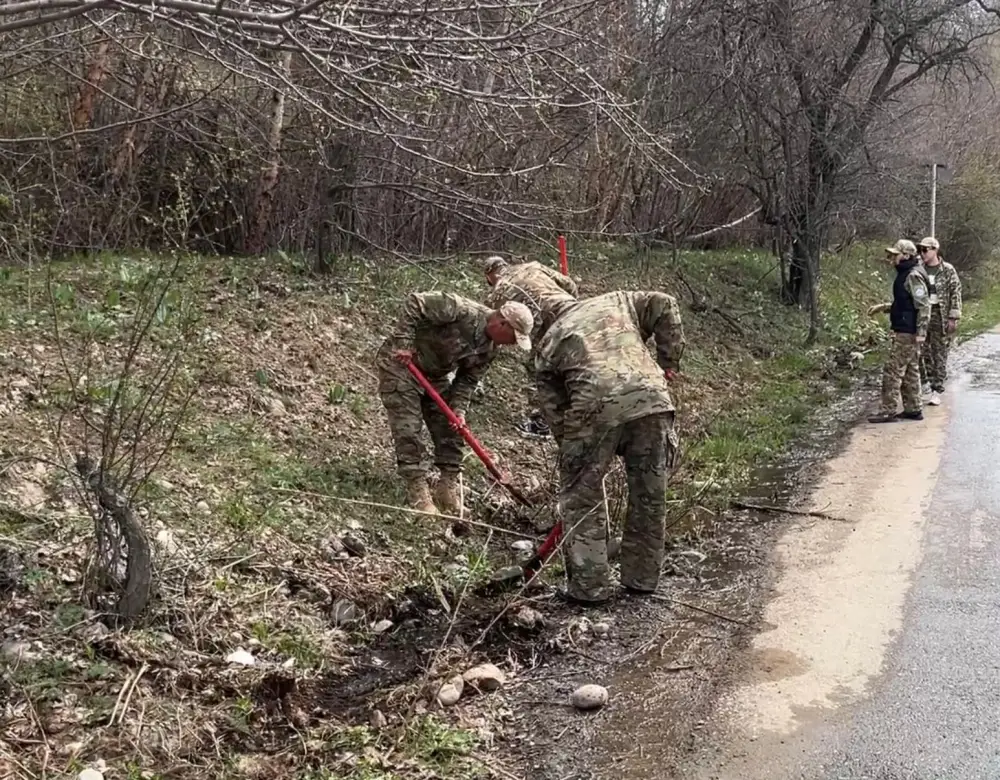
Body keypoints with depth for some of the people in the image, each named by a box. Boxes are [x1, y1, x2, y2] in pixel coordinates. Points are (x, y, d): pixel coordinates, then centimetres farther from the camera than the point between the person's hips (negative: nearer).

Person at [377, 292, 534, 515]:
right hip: (400, 363, -8)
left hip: (436, 375, 8)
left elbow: (468, 379, 0)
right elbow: (414, 303, -29)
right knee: (408, 430, -10)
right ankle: (417, 493, -5)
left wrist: (458, 409, -15)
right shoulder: (461, 311, -30)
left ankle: (448, 488, 14)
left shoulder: (490, 348, -5)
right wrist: (403, 343, -32)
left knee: (450, 431, 5)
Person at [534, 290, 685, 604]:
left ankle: (589, 586, 18)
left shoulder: (547, 346, 26)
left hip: (596, 405, -2)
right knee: (650, 495, 18)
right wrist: (668, 362, 19)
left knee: (581, 497, 15)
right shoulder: (616, 301, 31)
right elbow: (664, 305, 16)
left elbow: (554, 409, 20)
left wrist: (569, 445, 27)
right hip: (652, 398, 2)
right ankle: (643, 578, 30)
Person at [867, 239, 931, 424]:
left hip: (907, 333, -11)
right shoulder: (905, 274, 15)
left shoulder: (913, 276, -17)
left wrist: (921, 332, -24)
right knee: (910, 371, 15)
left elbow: (923, 305, -21)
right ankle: (913, 409, 22)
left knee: (893, 371, -8)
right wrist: (883, 307, 18)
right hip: (905, 331, 11)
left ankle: (887, 412, -5)